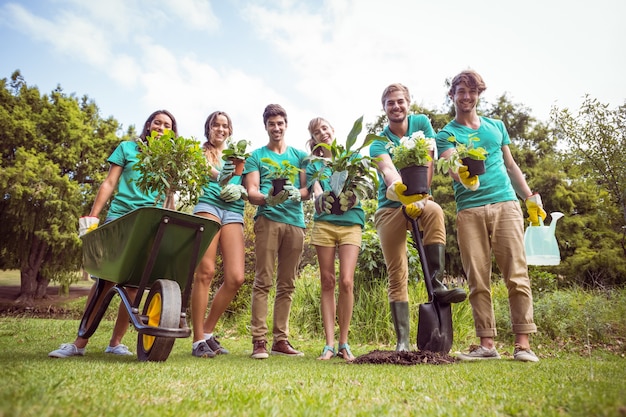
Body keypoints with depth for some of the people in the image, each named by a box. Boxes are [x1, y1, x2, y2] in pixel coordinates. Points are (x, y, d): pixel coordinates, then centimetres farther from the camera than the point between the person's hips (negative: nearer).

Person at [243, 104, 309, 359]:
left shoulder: (299, 155, 19)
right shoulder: (256, 156, 13)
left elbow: (307, 189, 11)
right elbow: (251, 191, 2)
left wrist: (297, 194, -13)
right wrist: (268, 199, -20)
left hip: (296, 221, 3)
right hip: (268, 219, -3)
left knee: (287, 284, 5)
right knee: (263, 280, -8)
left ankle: (280, 340, 11)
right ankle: (259, 340, -4)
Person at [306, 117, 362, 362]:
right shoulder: (314, 165, 13)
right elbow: (317, 195, -2)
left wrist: (351, 198, -20)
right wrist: (322, 199, -26)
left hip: (351, 222, -1)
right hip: (324, 224, 1)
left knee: (346, 281, -10)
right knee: (327, 283, 1)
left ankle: (343, 343, 3)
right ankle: (329, 344, 6)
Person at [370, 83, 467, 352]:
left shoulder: (421, 123, 4)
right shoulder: (379, 143, -2)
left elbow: (428, 163, -7)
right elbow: (387, 170, -23)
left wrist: (420, 197, -21)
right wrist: (399, 189, -46)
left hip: (420, 201, 1)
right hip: (390, 208, -1)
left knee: (435, 211, -36)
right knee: (397, 277, -4)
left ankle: (437, 285, -31)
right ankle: (402, 342, 0)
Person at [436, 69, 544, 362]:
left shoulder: (496, 126, 20)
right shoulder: (446, 134, 9)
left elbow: (511, 165, 25)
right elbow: (451, 168, -10)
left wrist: (530, 198, 19)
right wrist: (463, 175, -33)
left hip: (506, 204, 2)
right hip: (469, 211, -2)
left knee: (517, 275, -4)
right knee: (478, 280, -1)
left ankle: (523, 343, 2)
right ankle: (486, 344, 5)